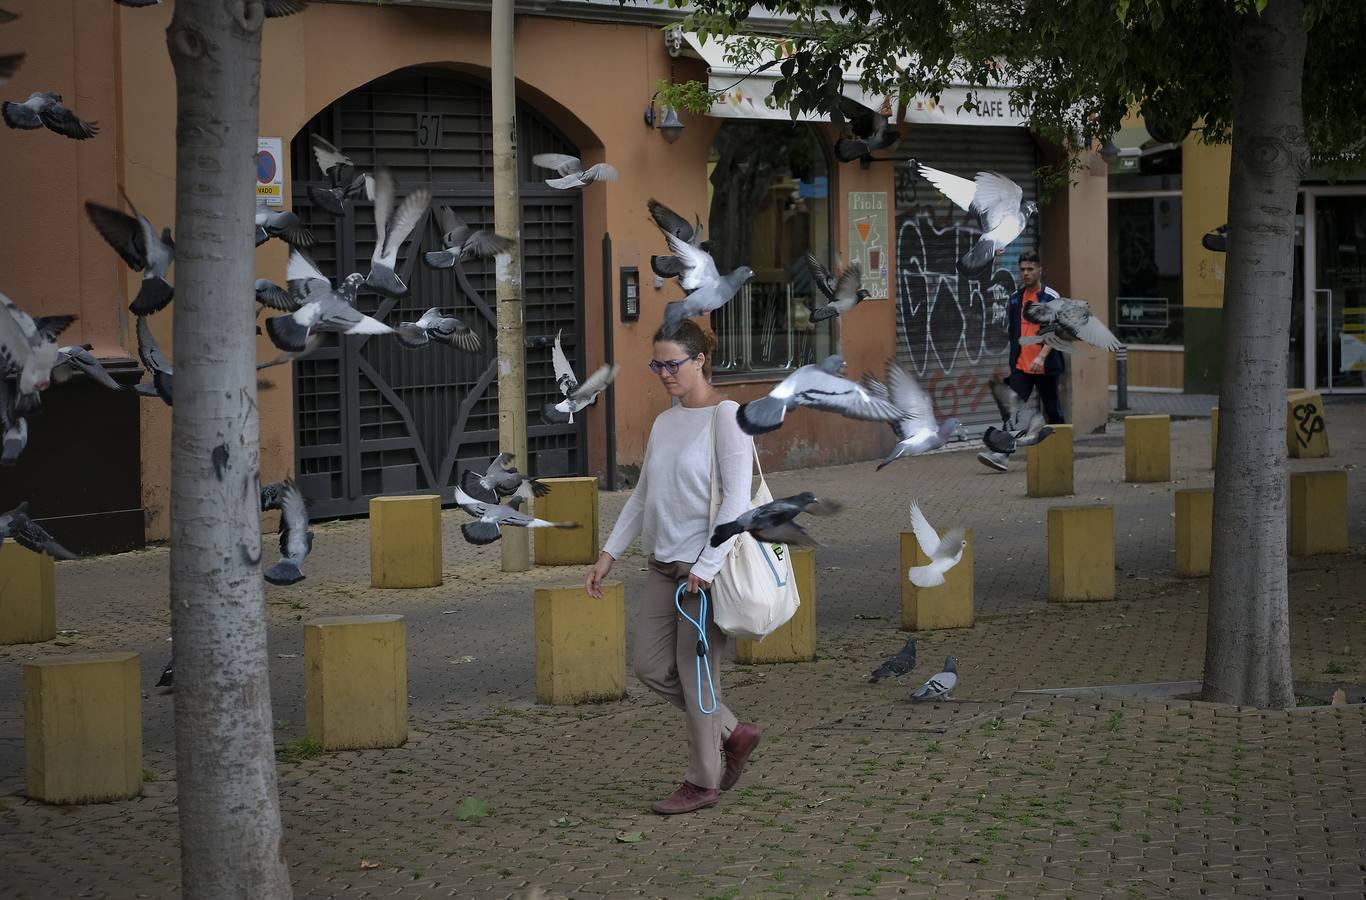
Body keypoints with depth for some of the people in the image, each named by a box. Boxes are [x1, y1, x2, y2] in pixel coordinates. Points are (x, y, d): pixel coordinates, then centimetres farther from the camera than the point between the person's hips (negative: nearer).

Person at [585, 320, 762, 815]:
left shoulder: (725, 417, -10)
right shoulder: (665, 422, 13)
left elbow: (736, 499, -16)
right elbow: (642, 496, 18)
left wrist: (706, 566, -22)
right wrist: (610, 553, 11)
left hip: (707, 568, -8)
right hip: (665, 565, 8)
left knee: (696, 672, -1)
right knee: (651, 666, 6)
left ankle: (702, 782, 12)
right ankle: (733, 733, 23)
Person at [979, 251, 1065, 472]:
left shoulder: (1051, 297, -6)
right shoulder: (1015, 298, 10)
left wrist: (1041, 357, -25)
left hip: (1046, 366, -3)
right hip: (1021, 366, 4)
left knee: (1052, 411, 10)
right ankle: (1002, 453, -20)